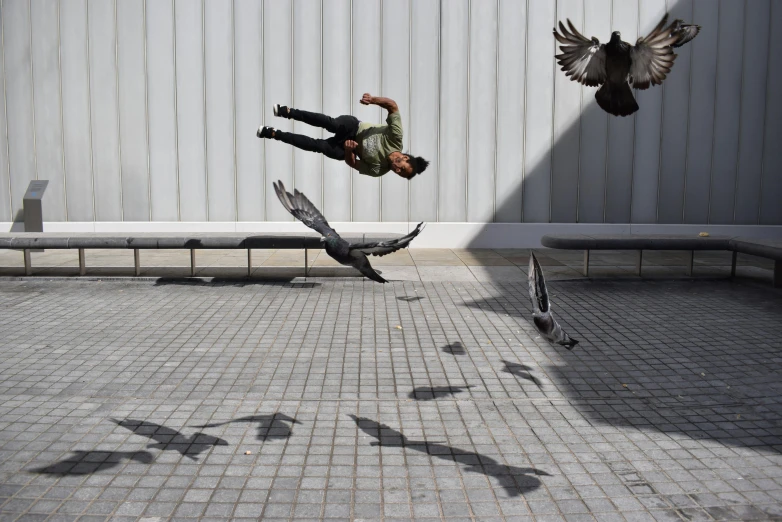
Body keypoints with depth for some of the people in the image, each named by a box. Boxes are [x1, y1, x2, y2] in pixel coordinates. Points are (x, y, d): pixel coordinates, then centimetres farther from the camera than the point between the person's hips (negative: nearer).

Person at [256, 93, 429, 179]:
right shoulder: (395, 137, -21)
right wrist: (373, 99, -39)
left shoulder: (379, 169, -14)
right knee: (332, 124, -34)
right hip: (352, 127, -1)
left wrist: (349, 150, -27)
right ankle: (288, 112, -17)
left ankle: (275, 134, -5)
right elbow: (393, 105, -23)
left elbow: (352, 163, -5)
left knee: (318, 146, -20)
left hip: (346, 146, 1)